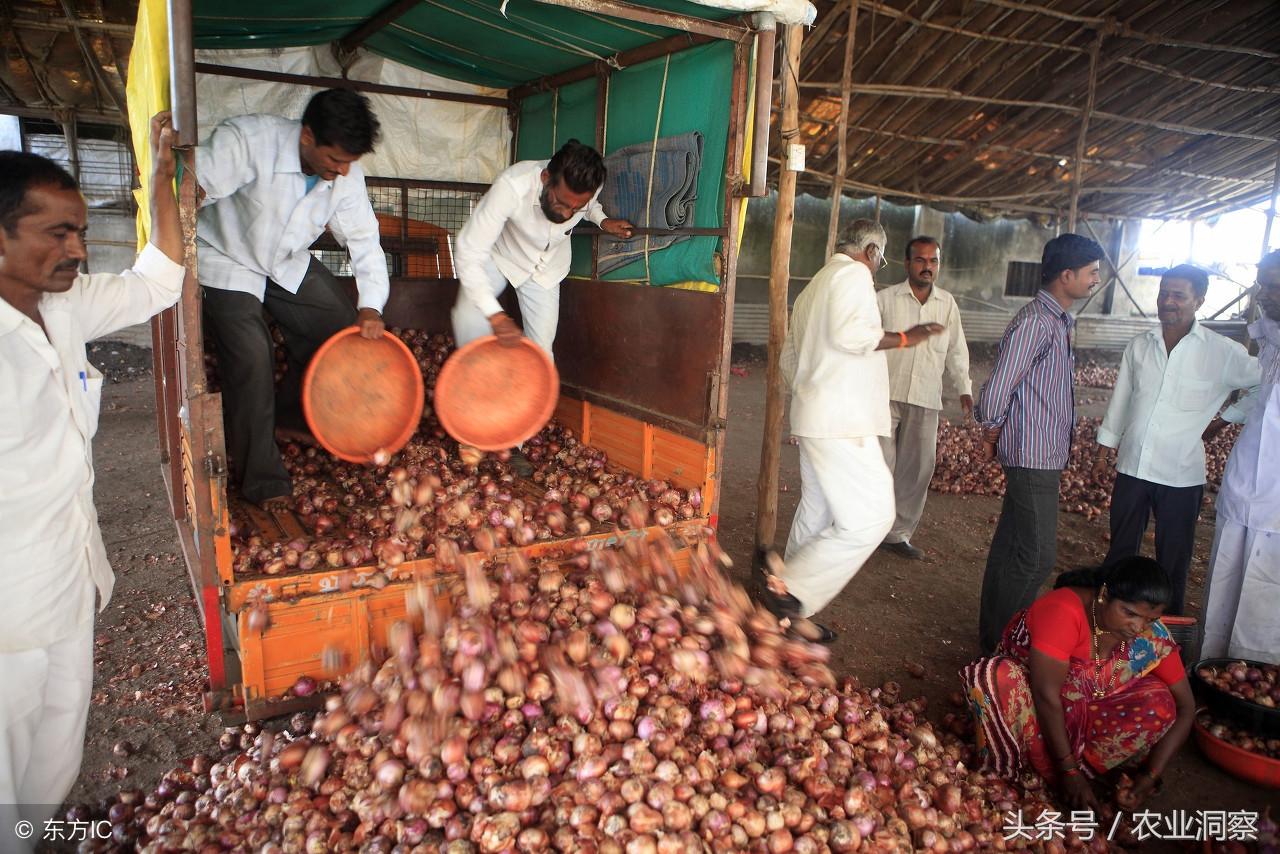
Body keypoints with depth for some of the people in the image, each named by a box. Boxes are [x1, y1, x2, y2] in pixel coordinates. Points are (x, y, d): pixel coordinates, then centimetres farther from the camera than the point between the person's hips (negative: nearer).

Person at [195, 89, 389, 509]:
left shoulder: (345, 173, -15)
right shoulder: (246, 140, -32)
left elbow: (364, 240, -11)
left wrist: (370, 305, -22)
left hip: (288, 264, 6)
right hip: (226, 263, -6)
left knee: (342, 327, 2)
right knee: (252, 356, -19)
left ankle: (291, 415, 27)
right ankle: (260, 477, -4)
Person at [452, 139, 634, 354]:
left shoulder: (589, 184, -25)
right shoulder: (512, 186, -40)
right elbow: (469, 252, -39)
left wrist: (603, 221, -17)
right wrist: (495, 315, -48)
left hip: (546, 268, 3)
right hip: (499, 256, -3)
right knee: (469, 319, -27)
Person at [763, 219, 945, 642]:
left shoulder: (815, 285, 22)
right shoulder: (854, 274, -6)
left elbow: (789, 357, 25)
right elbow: (849, 333, -24)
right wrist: (903, 338, -12)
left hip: (813, 417, 10)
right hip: (842, 420, -10)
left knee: (816, 515, 14)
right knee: (871, 516, -10)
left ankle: (793, 611, 21)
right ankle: (791, 592, -9)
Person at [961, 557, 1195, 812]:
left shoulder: (1153, 637, -16)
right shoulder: (1063, 611, -31)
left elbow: (1185, 706, -8)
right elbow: (1046, 695, -31)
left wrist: (1151, 776, -17)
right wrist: (1069, 771, -27)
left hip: (1086, 711, 5)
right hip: (1032, 701, -5)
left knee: (1158, 703, -21)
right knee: (999, 682, -37)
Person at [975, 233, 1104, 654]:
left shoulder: (1057, 320, 15)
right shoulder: (1035, 322, -18)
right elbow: (997, 390, -21)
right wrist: (991, 435, -7)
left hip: (1043, 454, 10)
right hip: (1034, 456, -10)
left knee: (1011, 547, 17)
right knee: (1037, 556, -5)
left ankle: (995, 632, 30)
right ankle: (1001, 640, 7)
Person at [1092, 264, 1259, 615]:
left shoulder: (1222, 352, -7)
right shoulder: (1140, 346, 4)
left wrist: (1227, 417, -1)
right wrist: (1104, 450, 13)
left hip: (1180, 476, -3)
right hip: (1131, 468, 3)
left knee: (1173, 561, 10)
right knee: (1120, 551, 15)